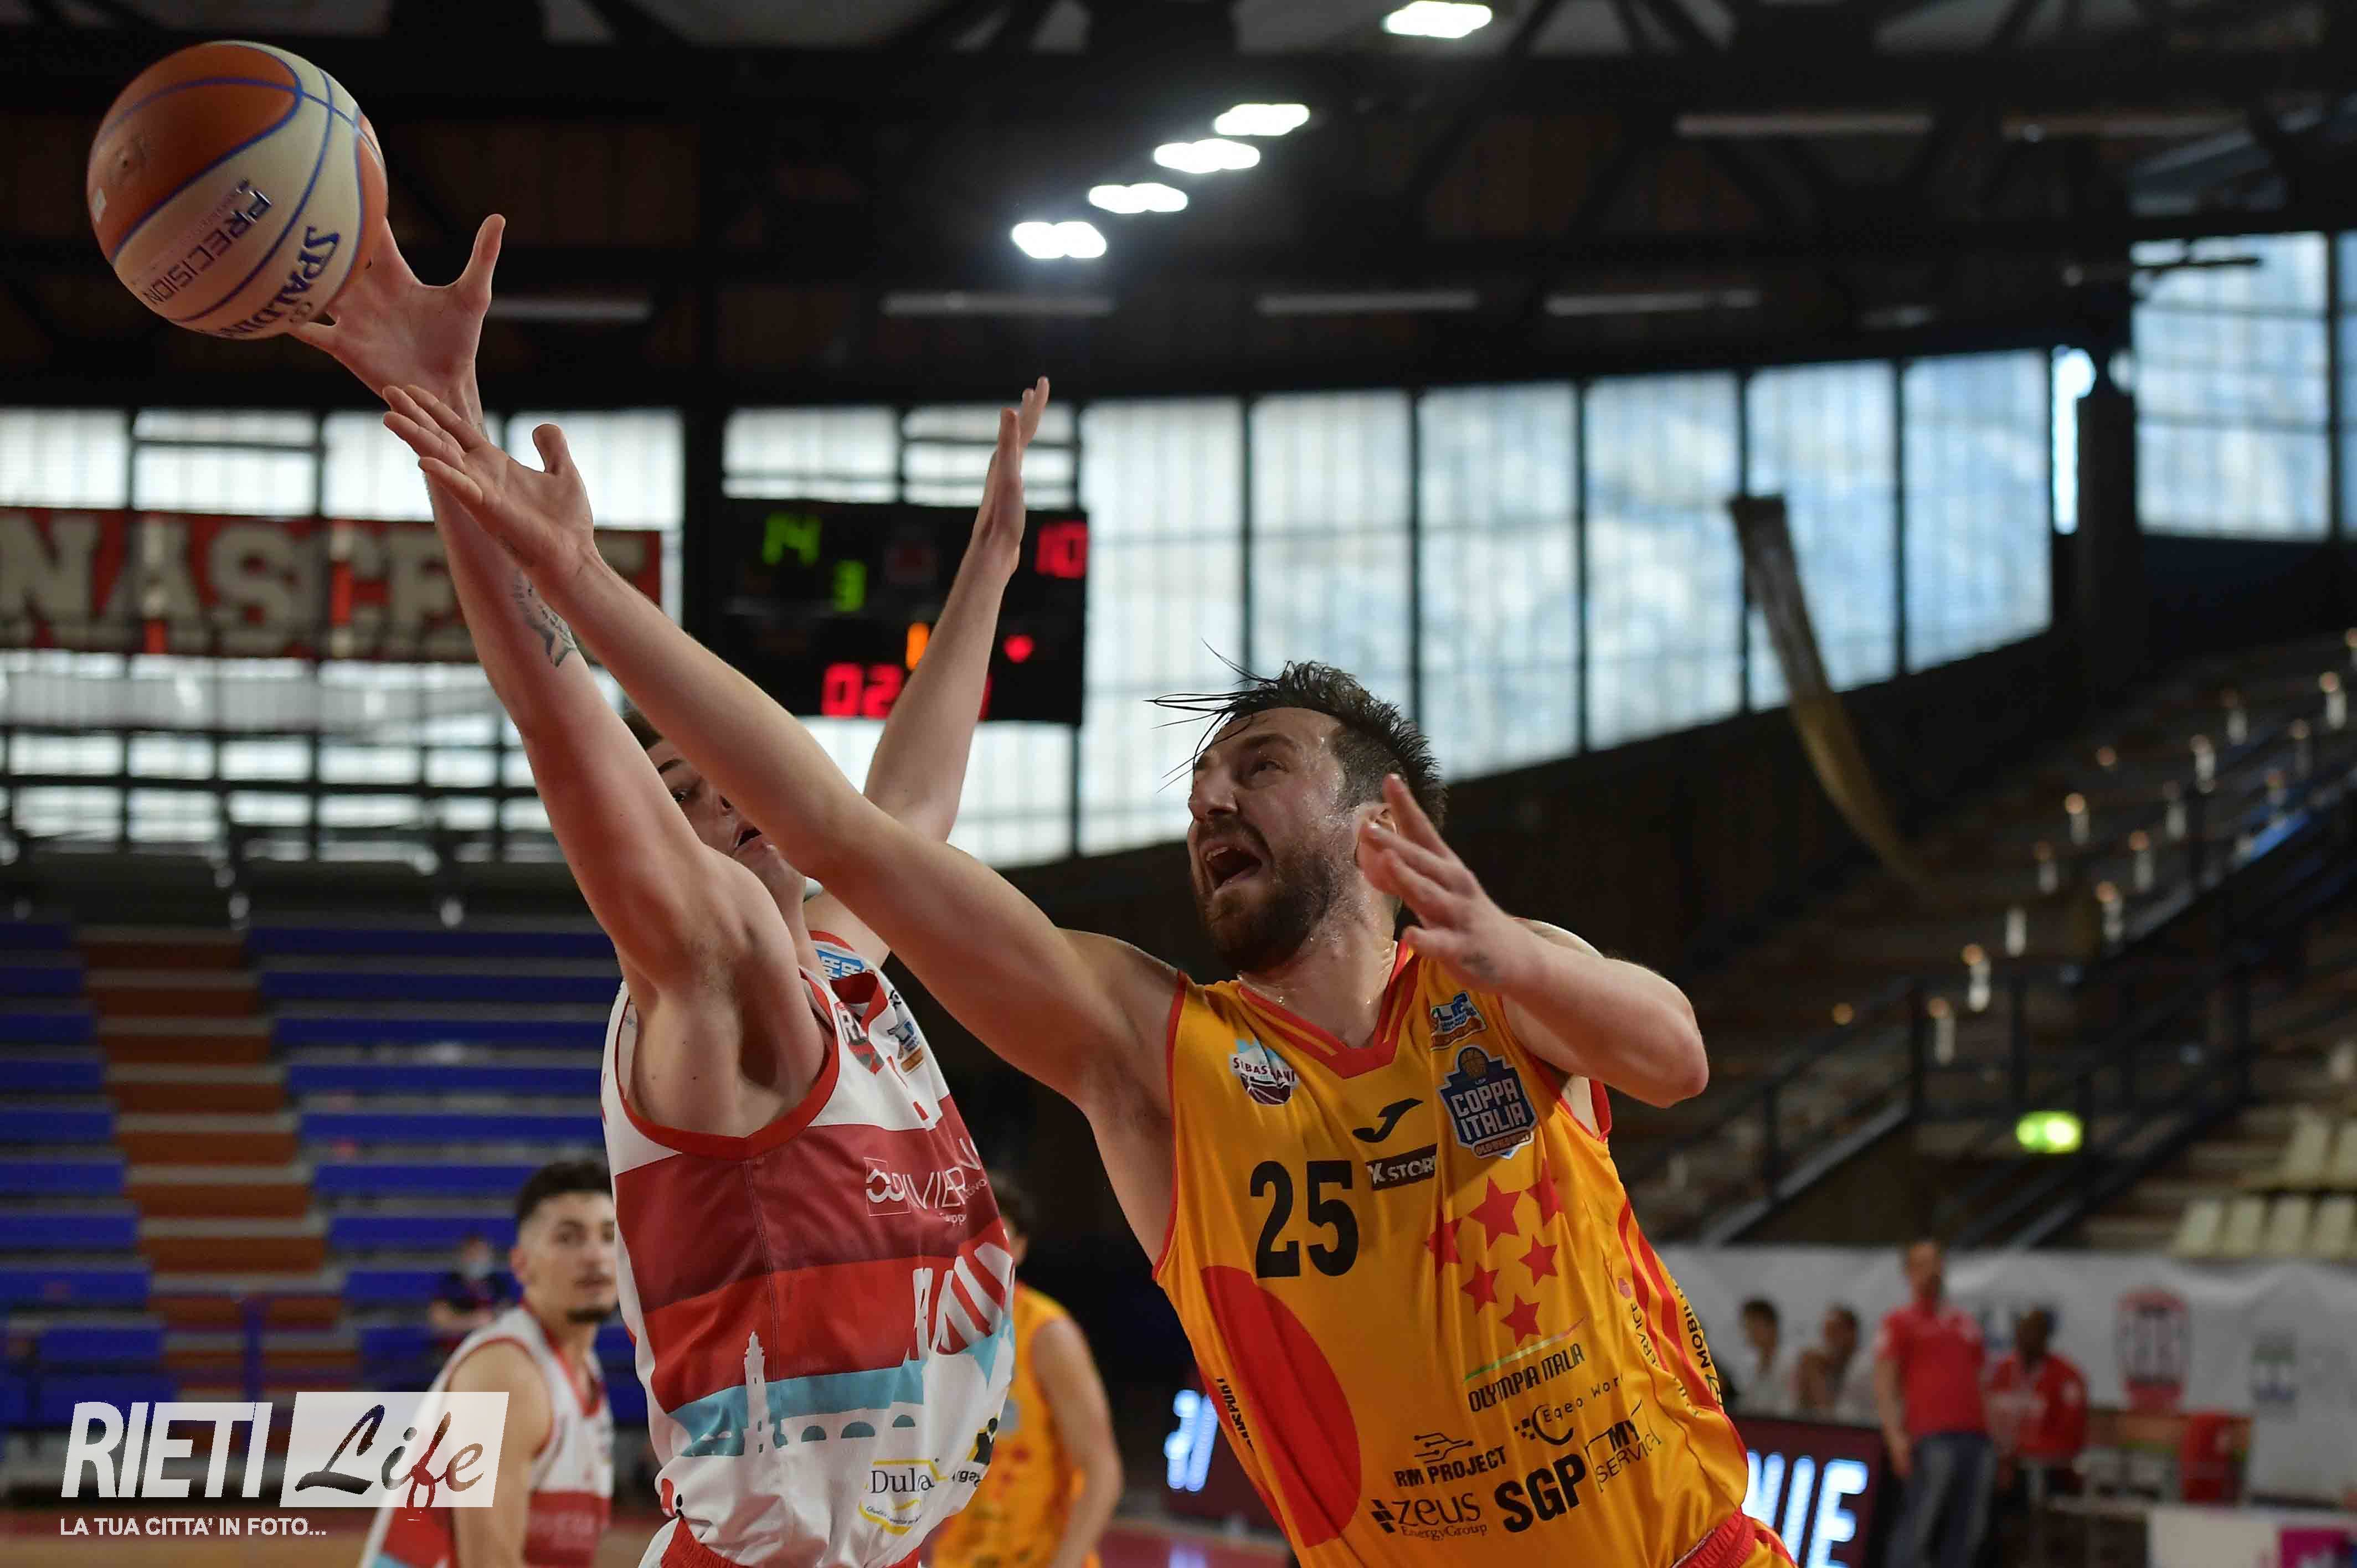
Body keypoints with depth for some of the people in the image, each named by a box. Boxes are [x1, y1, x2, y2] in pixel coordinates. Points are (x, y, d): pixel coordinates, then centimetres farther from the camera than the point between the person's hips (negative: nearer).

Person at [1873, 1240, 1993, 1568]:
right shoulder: (1900, 1323, 7)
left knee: (1966, 1529, 2)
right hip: (1932, 1439, -6)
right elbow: (1884, 1384, -1)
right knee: (1918, 1526, -11)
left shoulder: (1967, 1325, 24)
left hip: (1976, 1438, 6)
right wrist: (1895, 1436, -13)